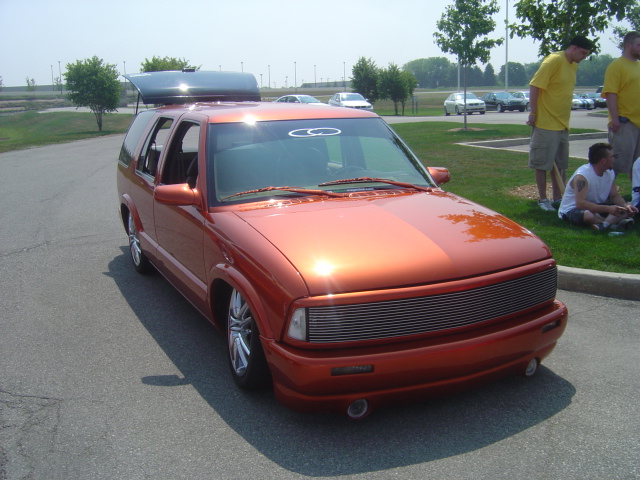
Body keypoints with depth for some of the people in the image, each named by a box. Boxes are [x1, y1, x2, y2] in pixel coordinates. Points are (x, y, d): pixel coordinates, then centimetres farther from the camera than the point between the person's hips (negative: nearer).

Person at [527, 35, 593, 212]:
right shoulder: (554, 60, -13)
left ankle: (558, 197, 22)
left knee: (560, 164, 13)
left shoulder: (573, 66, 12)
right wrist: (533, 114, -17)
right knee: (542, 164, 0)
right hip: (546, 123, -9)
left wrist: (564, 117, 17)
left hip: (562, 124, 9)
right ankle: (542, 199, 8)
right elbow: (534, 86, -16)